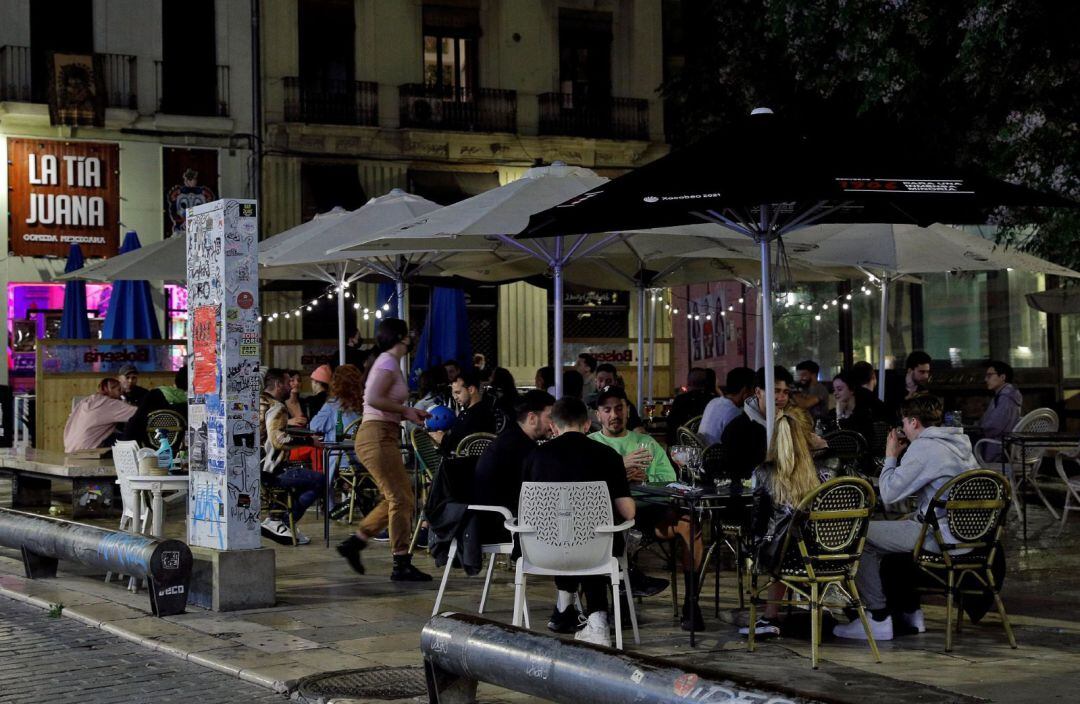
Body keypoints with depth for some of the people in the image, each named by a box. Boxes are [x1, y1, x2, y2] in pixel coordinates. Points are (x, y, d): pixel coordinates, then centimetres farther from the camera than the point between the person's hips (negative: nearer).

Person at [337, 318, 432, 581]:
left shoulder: (389, 363, 20)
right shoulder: (388, 363, -11)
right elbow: (373, 399, -24)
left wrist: (410, 412, 10)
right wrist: (406, 411, -15)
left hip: (383, 437, 10)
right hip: (378, 436, -10)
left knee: (397, 497, 14)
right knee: (401, 498, -8)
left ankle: (355, 542, 17)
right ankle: (401, 565, -6)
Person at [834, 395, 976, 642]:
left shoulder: (923, 448, -15)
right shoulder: (960, 443, 16)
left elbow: (889, 493, -12)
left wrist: (890, 457, 1)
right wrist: (902, 457, 20)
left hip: (941, 538, -10)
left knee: (862, 536, -1)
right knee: (901, 524, 31)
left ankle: (879, 619, 0)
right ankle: (910, 612, 32)